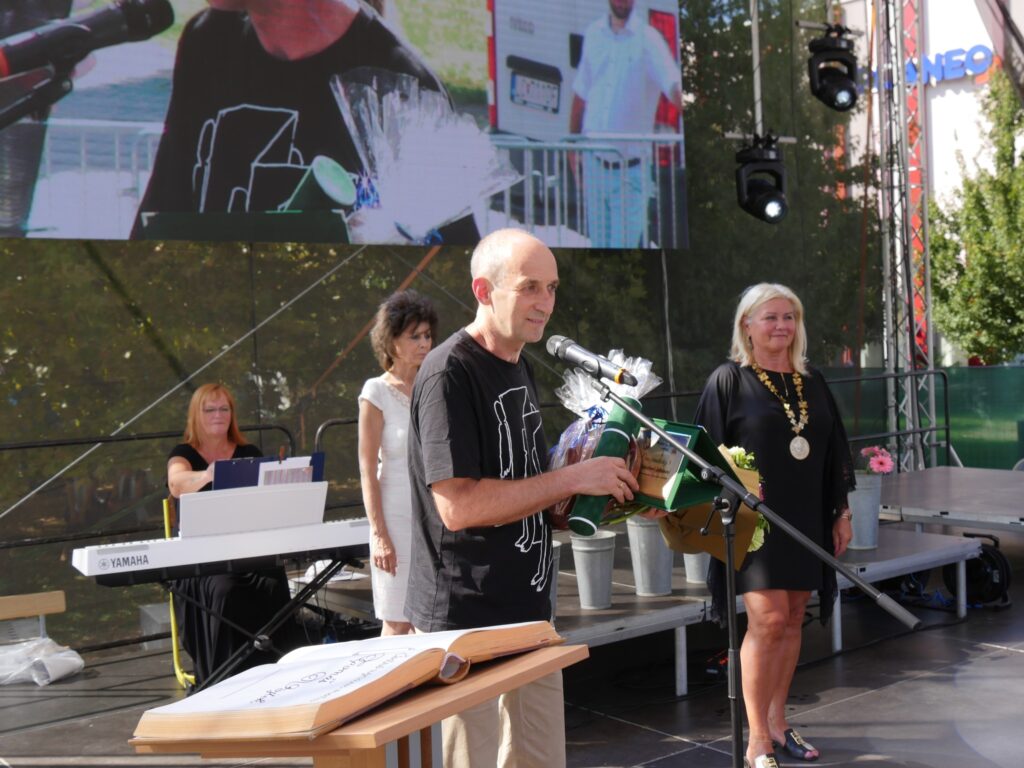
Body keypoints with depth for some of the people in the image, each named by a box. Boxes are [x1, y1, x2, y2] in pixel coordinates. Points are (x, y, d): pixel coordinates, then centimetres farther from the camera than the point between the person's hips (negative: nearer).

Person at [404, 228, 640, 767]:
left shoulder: (519, 367, 11)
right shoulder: (449, 374, -17)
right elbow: (458, 506, -25)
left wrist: (607, 491, 5)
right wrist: (574, 478, -20)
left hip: (528, 612, 8)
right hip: (466, 623, -8)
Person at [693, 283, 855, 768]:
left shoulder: (812, 383, 12)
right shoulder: (728, 380, -4)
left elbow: (833, 454, 16)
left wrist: (841, 513, 14)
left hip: (806, 522, 6)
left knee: (791, 621, 9)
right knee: (768, 618, -12)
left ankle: (777, 723, 23)